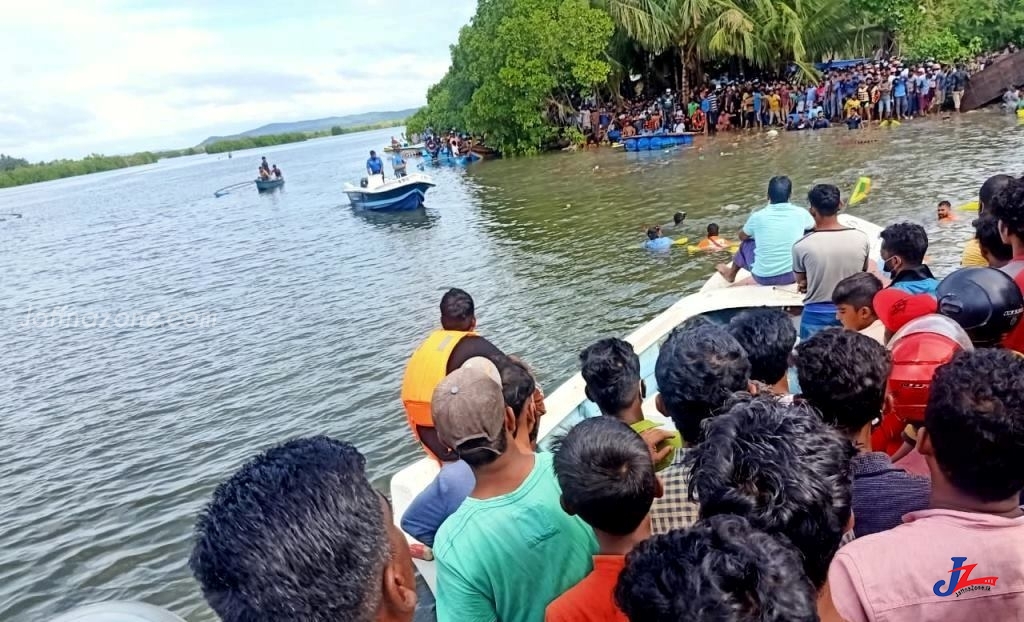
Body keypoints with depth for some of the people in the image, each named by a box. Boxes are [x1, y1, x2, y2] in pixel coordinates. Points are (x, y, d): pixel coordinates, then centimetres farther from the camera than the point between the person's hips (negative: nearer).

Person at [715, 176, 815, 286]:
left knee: (746, 243, 28)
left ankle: (731, 274, 49)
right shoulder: (801, 213, -8)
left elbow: (742, 237, 10)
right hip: (793, 275, 1)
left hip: (763, 278, -1)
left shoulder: (757, 216, -11)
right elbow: (814, 227, 17)